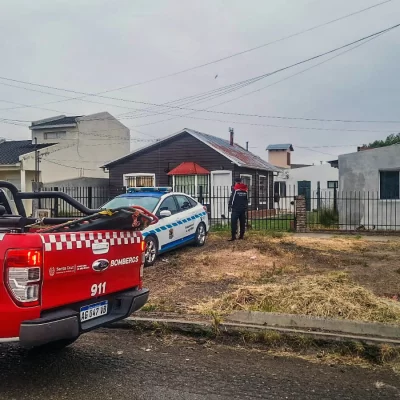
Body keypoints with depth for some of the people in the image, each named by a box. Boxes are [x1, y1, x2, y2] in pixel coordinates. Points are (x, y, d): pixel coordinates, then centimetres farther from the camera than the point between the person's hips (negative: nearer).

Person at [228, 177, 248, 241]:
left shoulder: (235, 189, -7)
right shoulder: (245, 189, 11)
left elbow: (232, 198, -9)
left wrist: (229, 206, 0)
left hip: (236, 209, -6)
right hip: (243, 209, 6)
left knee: (233, 222, -9)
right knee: (242, 222, 11)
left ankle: (233, 236, -16)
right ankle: (241, 235, 13)